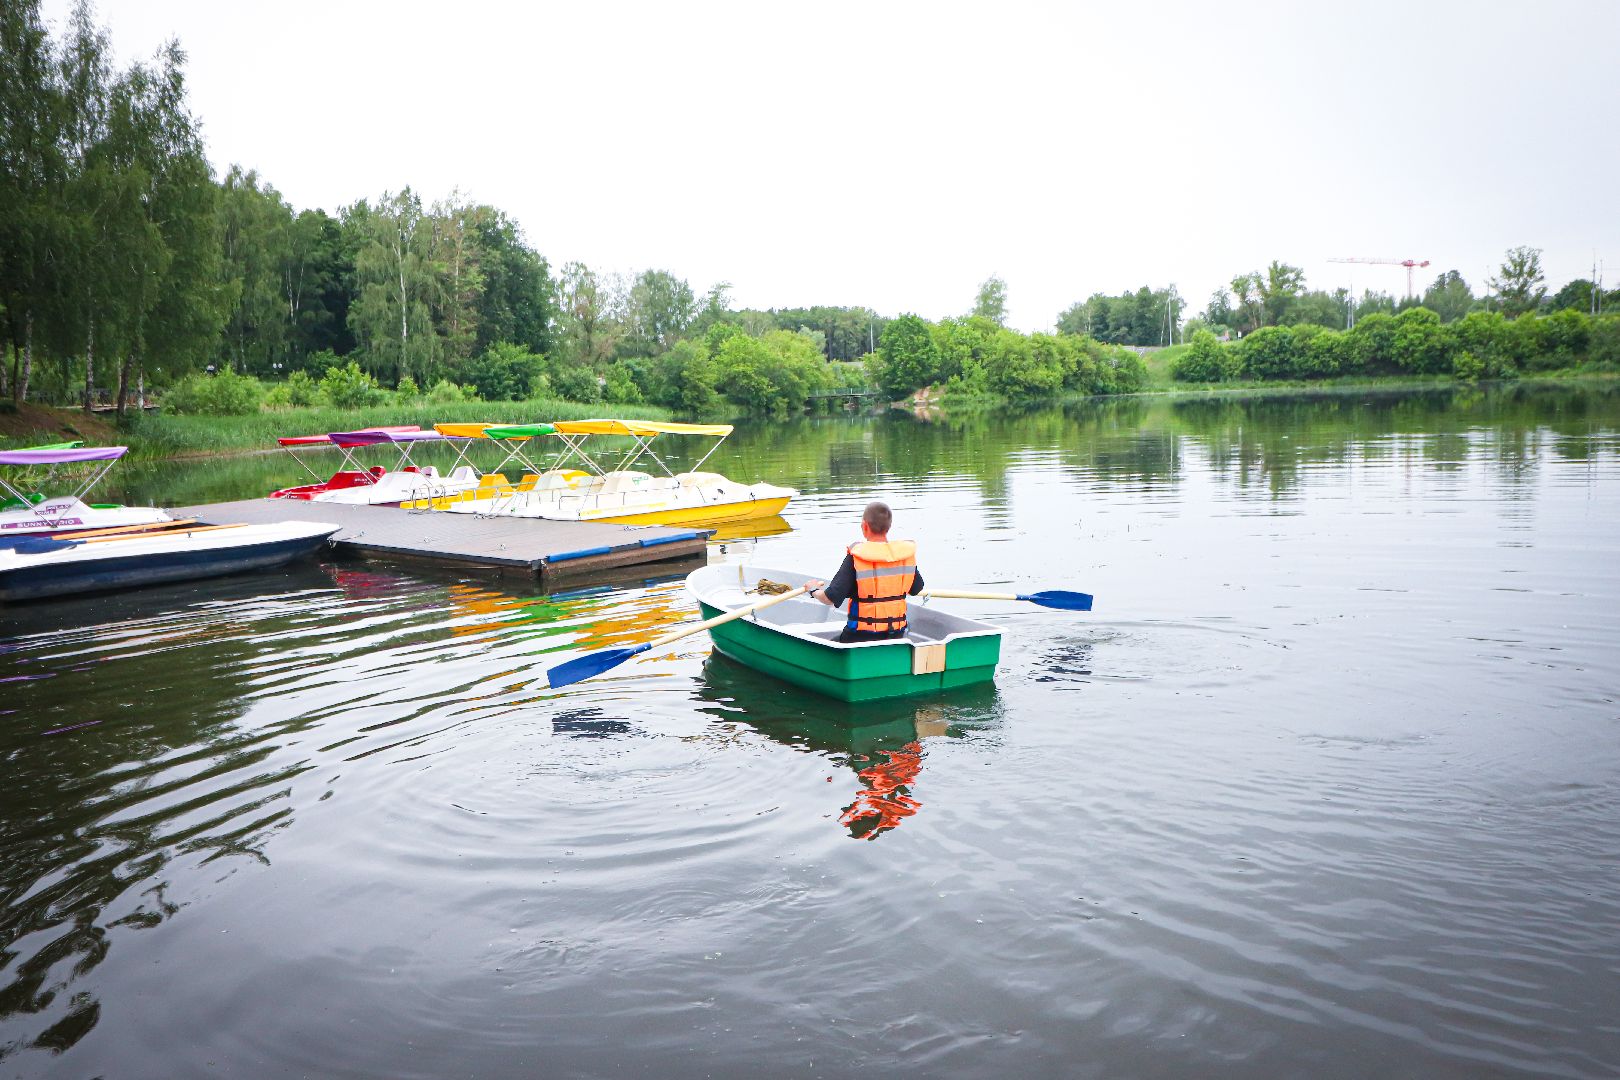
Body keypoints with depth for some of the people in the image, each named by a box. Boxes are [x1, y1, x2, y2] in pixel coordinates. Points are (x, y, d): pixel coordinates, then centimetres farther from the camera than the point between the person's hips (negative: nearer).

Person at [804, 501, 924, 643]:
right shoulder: (907, 554, -2)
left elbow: (831, 599, -15)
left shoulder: (855, 558, -15)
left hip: (862, 636, -4)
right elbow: (916, 589, 15)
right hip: (897, 635, 4)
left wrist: (814, 590, 6)